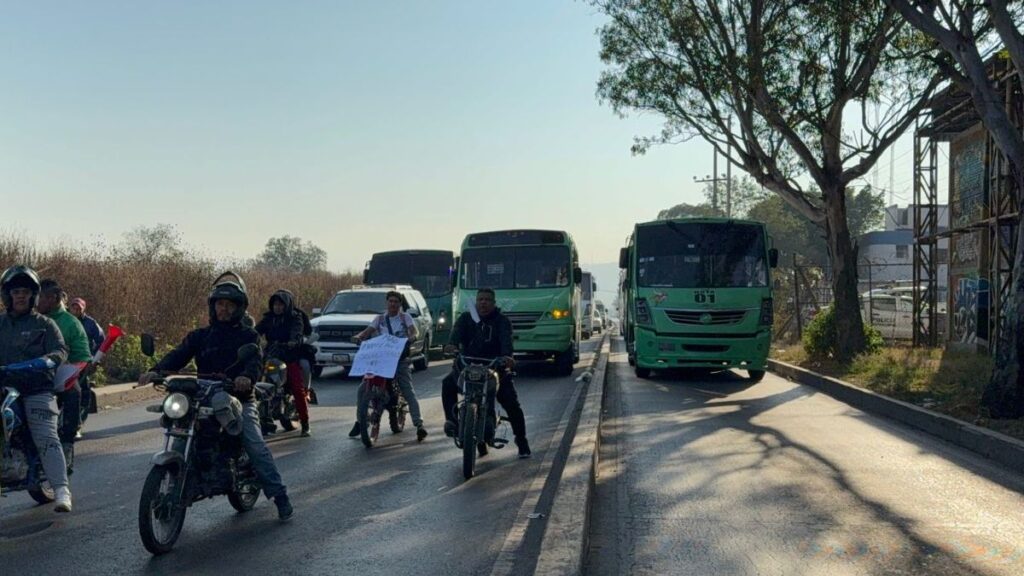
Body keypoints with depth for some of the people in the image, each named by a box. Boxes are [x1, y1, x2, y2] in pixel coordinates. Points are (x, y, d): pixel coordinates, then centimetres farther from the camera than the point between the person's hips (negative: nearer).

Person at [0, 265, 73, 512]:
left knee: (47, 439, -13)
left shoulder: (44, 323, 7)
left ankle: (61, 490, -19)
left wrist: (46, 360, -24)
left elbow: (60, 350, -3)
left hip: (37, 389, -3)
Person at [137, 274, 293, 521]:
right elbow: (178, 355, -1)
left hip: (240, 400, -3)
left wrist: (247, 376, -36)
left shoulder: (248, 336, 8)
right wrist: (156, 371, -22)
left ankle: (280, 496, -17)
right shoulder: (200, 336, 15)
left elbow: (255, 361, -11)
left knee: (255, 445, -20)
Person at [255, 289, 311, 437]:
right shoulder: (268, 318, 15)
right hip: (271, 357, 4)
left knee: (298, 390, -14)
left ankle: (305, 424, -7)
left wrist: (292, 342, -37)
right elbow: (257, 330, 2)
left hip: (291, 358, -3)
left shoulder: (295, 318, 3)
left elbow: (296, 334, -15)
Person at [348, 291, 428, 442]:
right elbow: (368, 331, 5)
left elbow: (414, 331, -6)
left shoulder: (405, 317, 9)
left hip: (401, 358, -3)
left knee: (409, 392, -15)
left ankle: (419, 424, -22)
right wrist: (358, 336, -17)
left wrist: (412, 336, -30)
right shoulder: (380, 319, 16)